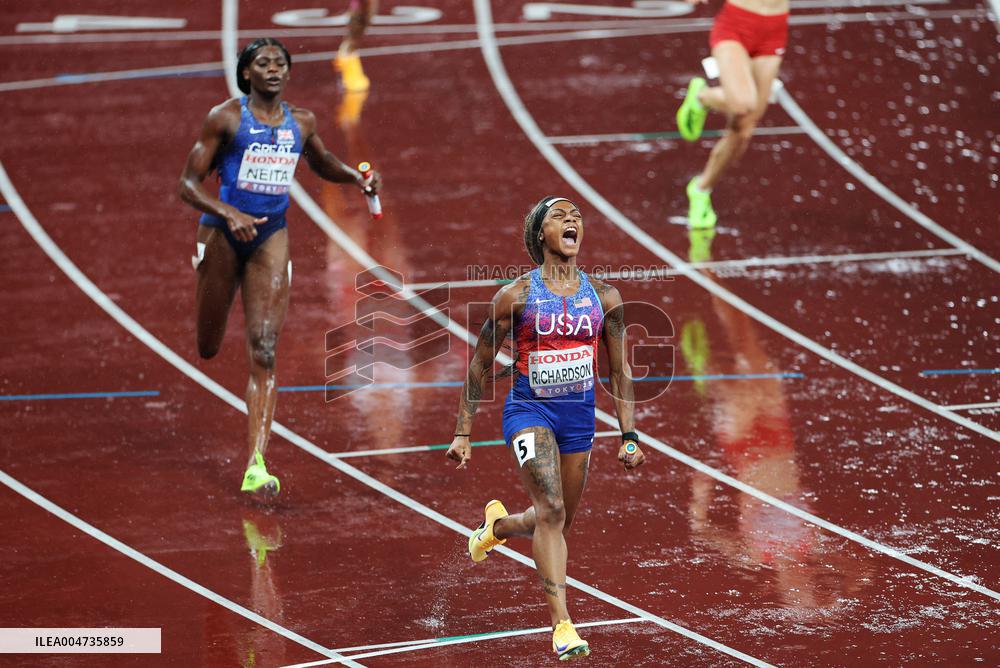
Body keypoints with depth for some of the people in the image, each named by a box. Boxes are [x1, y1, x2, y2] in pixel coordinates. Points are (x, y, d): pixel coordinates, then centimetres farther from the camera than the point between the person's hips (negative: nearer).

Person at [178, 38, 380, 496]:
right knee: (207, 348, 13)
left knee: (264, 353, -12)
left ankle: (256, 466, -20)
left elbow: (323, 165, 26)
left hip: (271, 238, 2)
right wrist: (228, 214, -25)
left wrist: (356, 178, 5)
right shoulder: (225, 118, -7)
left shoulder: (301, 123, 5)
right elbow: (187, 184, -9)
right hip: (224, 233, -1)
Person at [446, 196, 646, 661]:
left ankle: (498, 524, 47)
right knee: (551, 511, -21)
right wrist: (463, 434, 0)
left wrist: (629, 437, 5)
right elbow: (479, 366, 1)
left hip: (579, 415, 4)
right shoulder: (516, 296, -6)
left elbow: (619, 371, 10)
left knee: (560, 522, 14)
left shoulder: (603, 297, 2)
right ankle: (561, 624, -21)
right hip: (529, 410, -4)